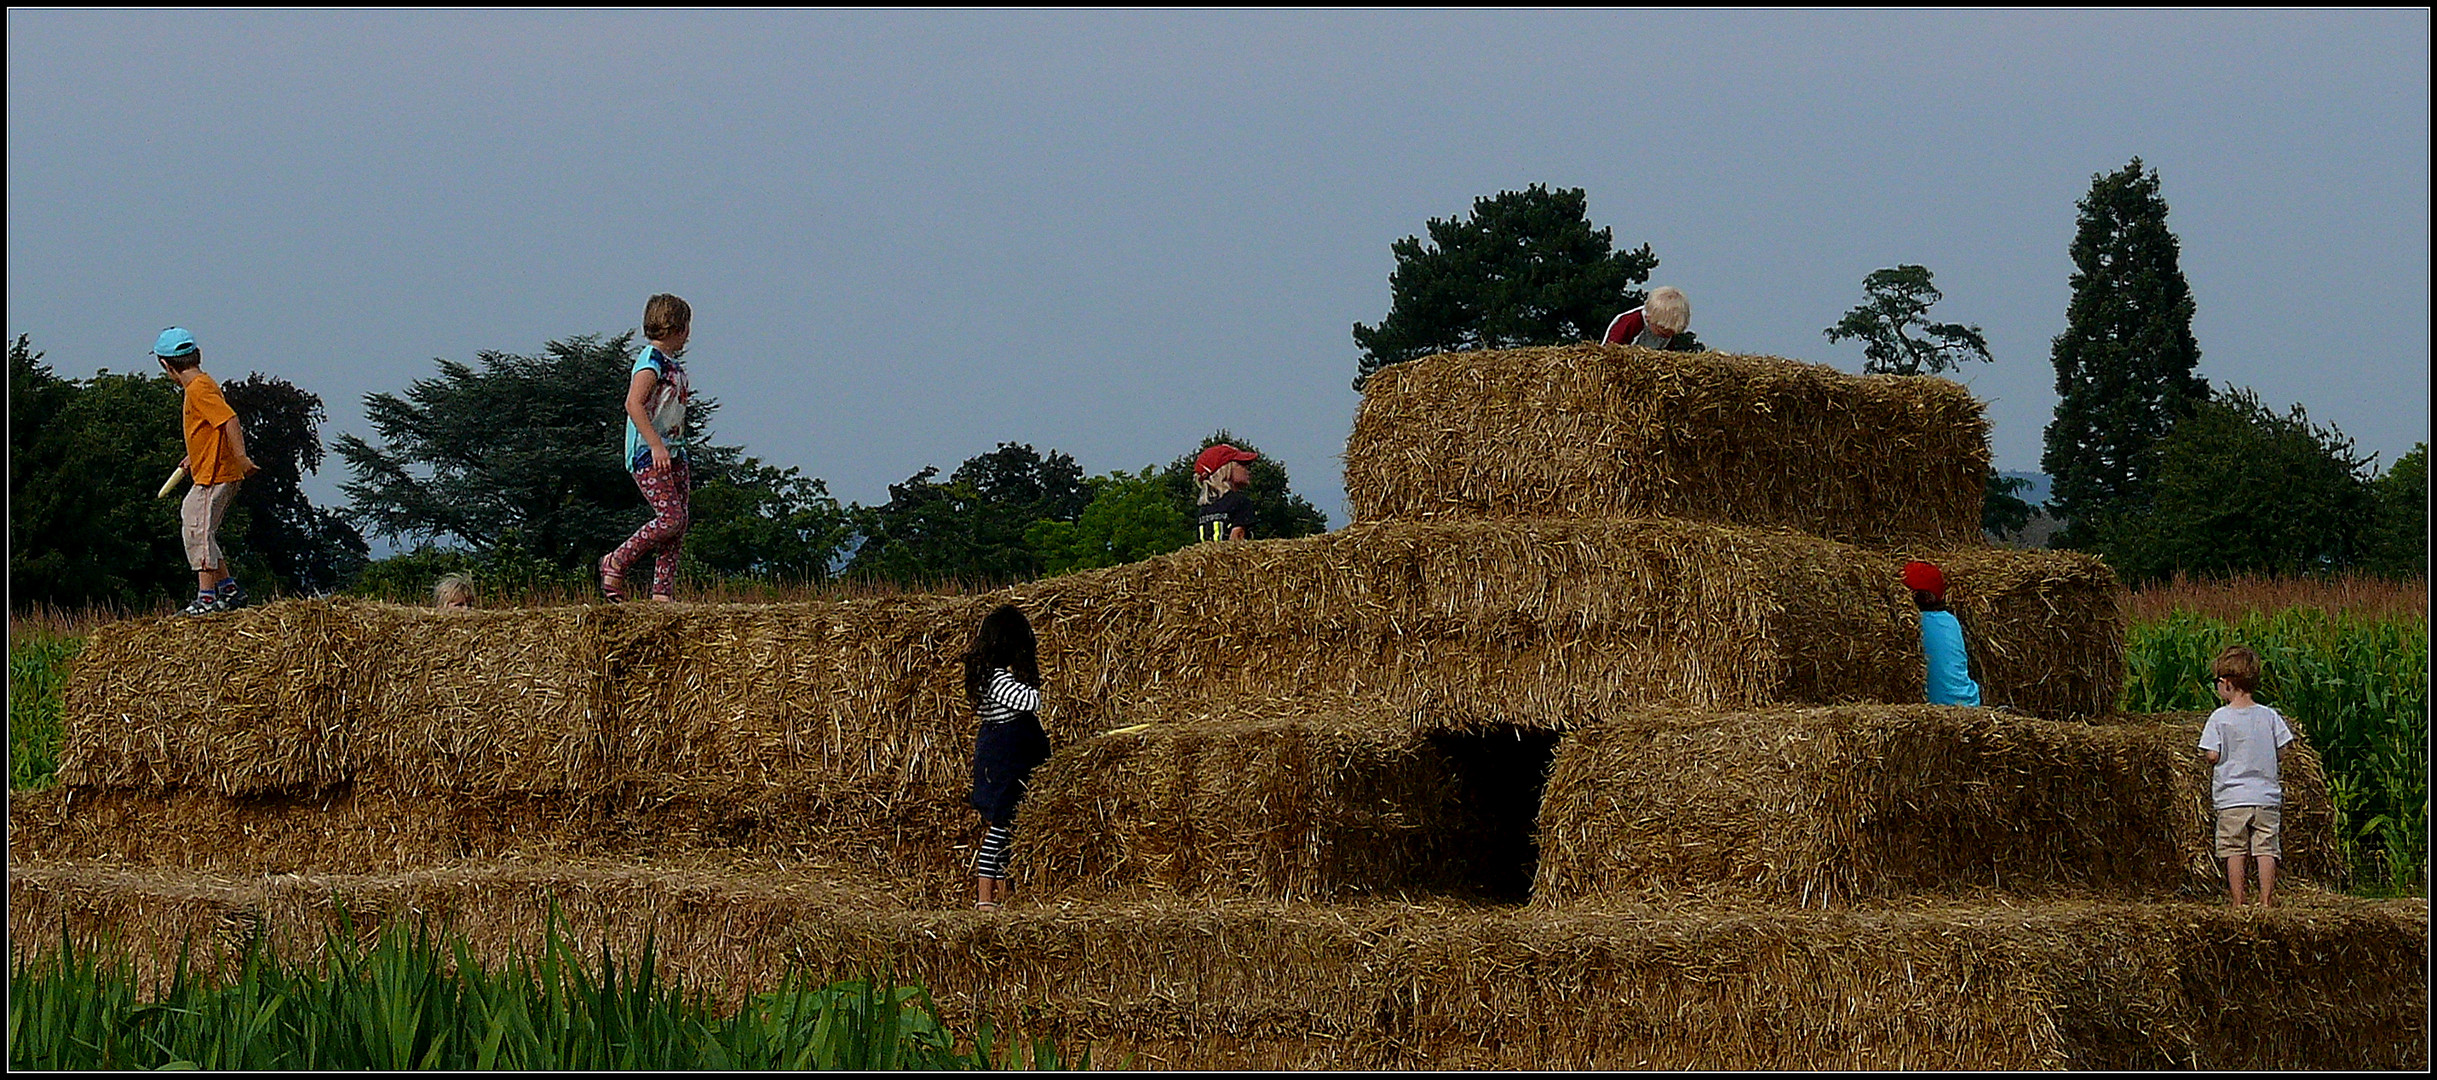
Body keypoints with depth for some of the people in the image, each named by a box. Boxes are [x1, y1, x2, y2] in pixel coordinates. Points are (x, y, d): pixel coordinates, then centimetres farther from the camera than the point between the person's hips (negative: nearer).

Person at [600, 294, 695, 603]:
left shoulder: (672, 364, 18)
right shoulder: (652, 359, -11)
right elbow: (634, 404, -22)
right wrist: (656, 445, -27)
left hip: (672, 453, 10)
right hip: (648, 453, -10)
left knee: (681, 520, 2)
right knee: (670, 518, -16)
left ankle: (663, 591, 2)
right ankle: (616, 563, -1)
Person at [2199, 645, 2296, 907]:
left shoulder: (2220, 718, -7)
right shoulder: (2269, 716, 2)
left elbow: (2212, 755, -11)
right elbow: (2281, 751, 4)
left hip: (2232, 797, -3)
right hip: (2267, 795, 3)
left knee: (2235, 851, 3)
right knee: (2266, 849, 4)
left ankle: (2238, 903, 2)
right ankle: (2266, 900, 0)